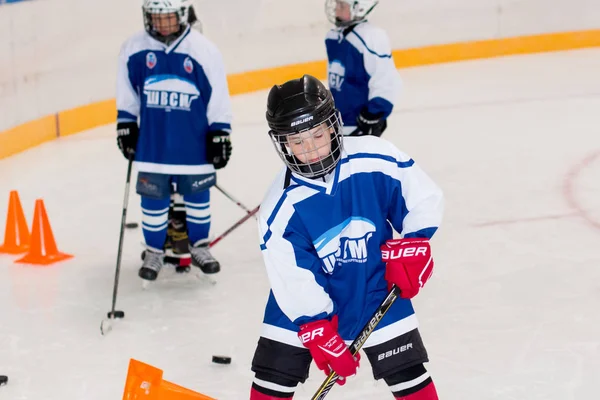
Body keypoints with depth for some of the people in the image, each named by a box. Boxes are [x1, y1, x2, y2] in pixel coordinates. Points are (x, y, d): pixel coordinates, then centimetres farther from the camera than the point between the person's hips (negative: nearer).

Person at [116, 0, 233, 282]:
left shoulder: (203, 50, -10)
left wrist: (220, 135, -2)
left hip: (194, 143, -1)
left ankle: (199, 247, 29)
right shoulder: (134, 49, -6)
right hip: (152, 143, 1)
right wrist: (126, 126, 7)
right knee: (153, 200, 8)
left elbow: (218, 98, -4)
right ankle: (154, 252, 23)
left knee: (198, 195, 12)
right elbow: (127, 95, 7)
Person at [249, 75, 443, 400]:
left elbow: (424, 199, -6)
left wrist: (411, 246, -13)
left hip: (377, 290, 1)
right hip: (307, 300, -1)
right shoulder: (279, 209, -22)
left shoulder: (376, 160, -21)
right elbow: (294, 282, -19)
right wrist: (319, 335, -20)